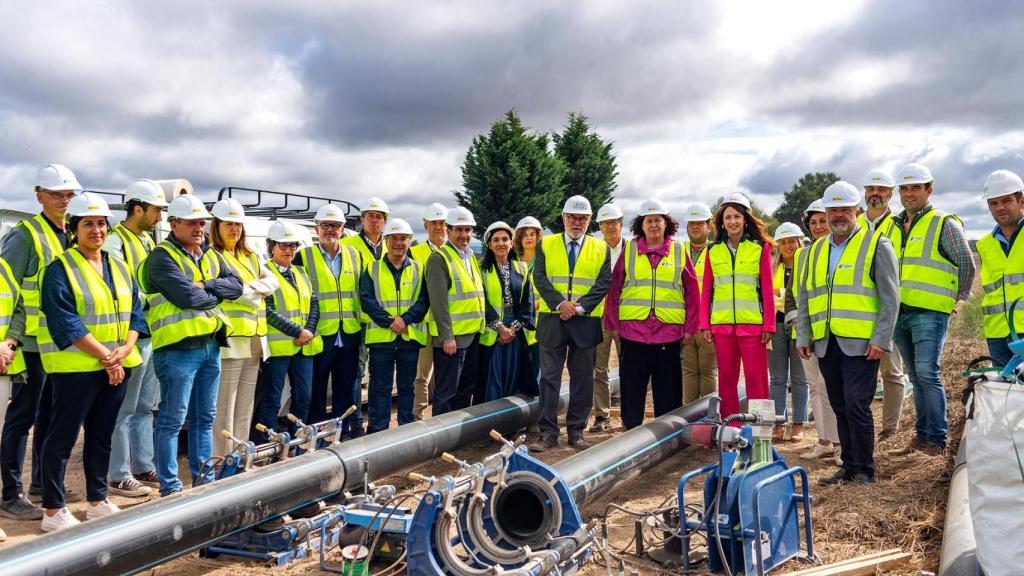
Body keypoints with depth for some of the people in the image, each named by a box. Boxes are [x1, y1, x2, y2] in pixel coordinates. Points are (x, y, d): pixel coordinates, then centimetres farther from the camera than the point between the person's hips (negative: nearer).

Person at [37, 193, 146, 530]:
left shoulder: (119, 268, 13)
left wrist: (125, 349, -7)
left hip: (117, 366, 7)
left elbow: (135, 311, 10)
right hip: (76, 366, -6)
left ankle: (97, 501, 25)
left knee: (102, 435, 14)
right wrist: (105, 356, -17)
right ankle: (53, 511, 10)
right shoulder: (61, 268, -7)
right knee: (62, 437, 1)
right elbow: (65, 323, -14)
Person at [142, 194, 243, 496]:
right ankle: (169, 487, 8)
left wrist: (207, 285, -11)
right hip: (179, 349, -8)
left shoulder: (209, 255, 16)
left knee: (205, 417, 15)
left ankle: (204, 479, 25)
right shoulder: (162, 256, -9)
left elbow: (236, 284, 6)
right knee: (172, 420, -1)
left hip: (211, 345, 8)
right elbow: (188, 296, -21)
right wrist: (217, 295, -2)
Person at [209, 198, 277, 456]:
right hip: (229, 338, -8)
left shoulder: (250, 256, 20)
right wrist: (256, 297, -2)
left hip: (254, 339, 8)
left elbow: (272, 281, 11)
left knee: (245, 408, 13)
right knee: (224, 410, -6)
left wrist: (253, 287, -8)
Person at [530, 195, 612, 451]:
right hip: (552, 321, 0)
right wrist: (560, 303, -15)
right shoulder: (546, 245, 8)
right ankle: (548, 433, 6)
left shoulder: (601, 248, 9)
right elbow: (540, 277, -1)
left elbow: (603, 283, 0)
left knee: (582, 379, 6)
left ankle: (576, 432, 16)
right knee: (549, 377, 0)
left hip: (586, 322, 1)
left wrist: (580, 306, -13)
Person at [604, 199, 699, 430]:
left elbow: (692, 292, 8)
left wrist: (690, 328, 3)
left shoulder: (679, 251, 7)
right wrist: (612, 324, 2)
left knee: (668, 391, 7)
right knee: (631, 389, 7)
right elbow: (614, 288, 7)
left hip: (669, 331, 0)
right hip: (633, 330, 0)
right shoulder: (629, 249, 7)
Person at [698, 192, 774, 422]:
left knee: (756, 378, -2)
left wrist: (768, 325, -3)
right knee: (726, 378, 7)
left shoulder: (761, 248, 4)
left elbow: (767, 290, 2)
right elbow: (706, 290, 11)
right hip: (721, 324, 3)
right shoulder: (713, 250, 10)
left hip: (752, 324, -2)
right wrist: (705, 324, 4)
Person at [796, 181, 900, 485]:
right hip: (825, 344, 5)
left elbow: (890, 297, -4)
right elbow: (804, 297, 18)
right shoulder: (816, 250, 16)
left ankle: (864, 471, 7)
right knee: (840, 408, 11)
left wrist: (880, 340, -11)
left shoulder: (876, 245, 1)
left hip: (860, 343, -5)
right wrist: (803, 336, 10)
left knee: (856, 406, -7)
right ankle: (848, 467, 22)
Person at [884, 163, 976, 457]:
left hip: (929, 312, -6)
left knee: (927, 374, -12)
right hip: (899, 312, 6)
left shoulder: (944, 224, -2)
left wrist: (958, 298, 2)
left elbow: (967, 264, 1)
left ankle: (937, 440, -5)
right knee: (916, 376, 11)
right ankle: (921, 436, 18)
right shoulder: (892, 226, 15)